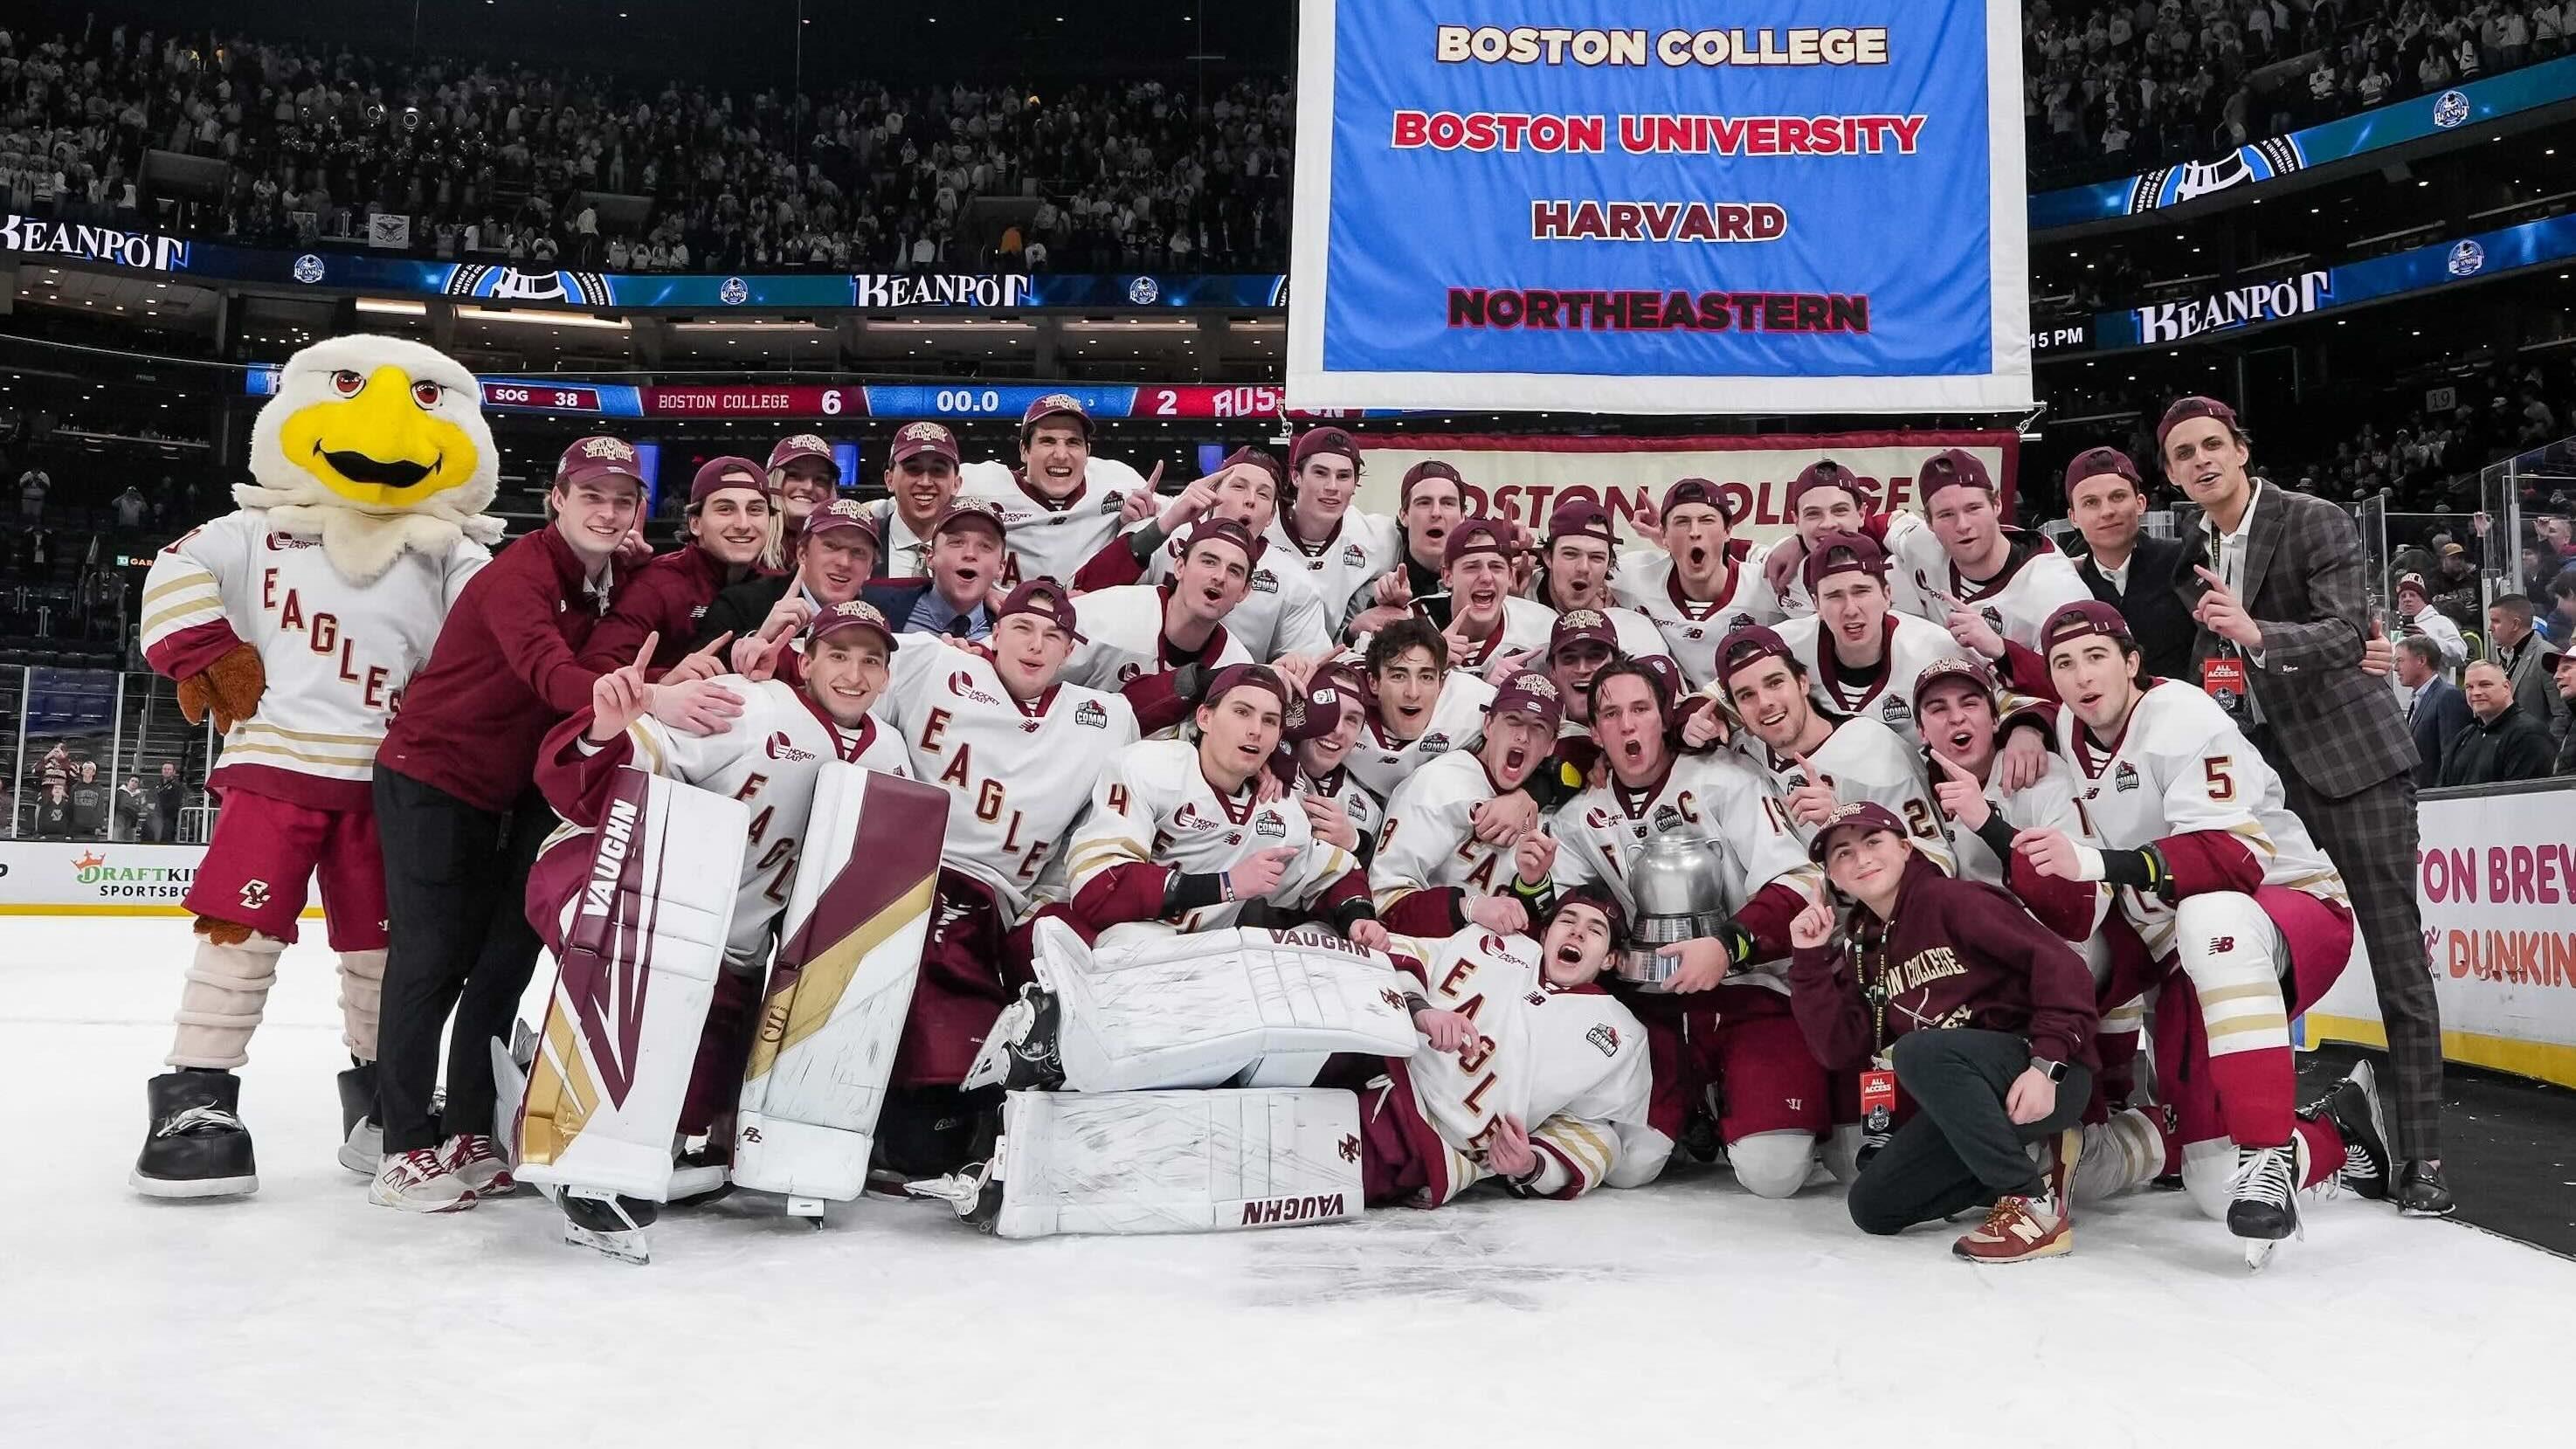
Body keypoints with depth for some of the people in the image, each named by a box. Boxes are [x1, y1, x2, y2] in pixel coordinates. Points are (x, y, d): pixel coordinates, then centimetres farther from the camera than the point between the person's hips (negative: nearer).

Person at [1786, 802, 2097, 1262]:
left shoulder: (1950, 900, -10)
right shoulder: (1860, 950, 12)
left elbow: (2060, 963, -17)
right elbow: (1841, 1051, 2)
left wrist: (2046, 1061, -26)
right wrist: (1810, 960, -3)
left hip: (2049, 1078, -8)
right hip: (1960, 1099, 8)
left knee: (1918, 1050, -34)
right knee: (1872, 1207, -1)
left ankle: (2035, 1205, -21)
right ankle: (2036, 1158, 8)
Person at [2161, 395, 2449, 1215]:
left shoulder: (2317, 524, -9)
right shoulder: (2188, 553, 9)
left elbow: (2346, 635, -22)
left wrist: (2256, 632, -38)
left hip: (2352, 755, -5)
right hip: (2260, 763, 6)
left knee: (2395, 952, -4)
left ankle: (2421, 1155, 0)